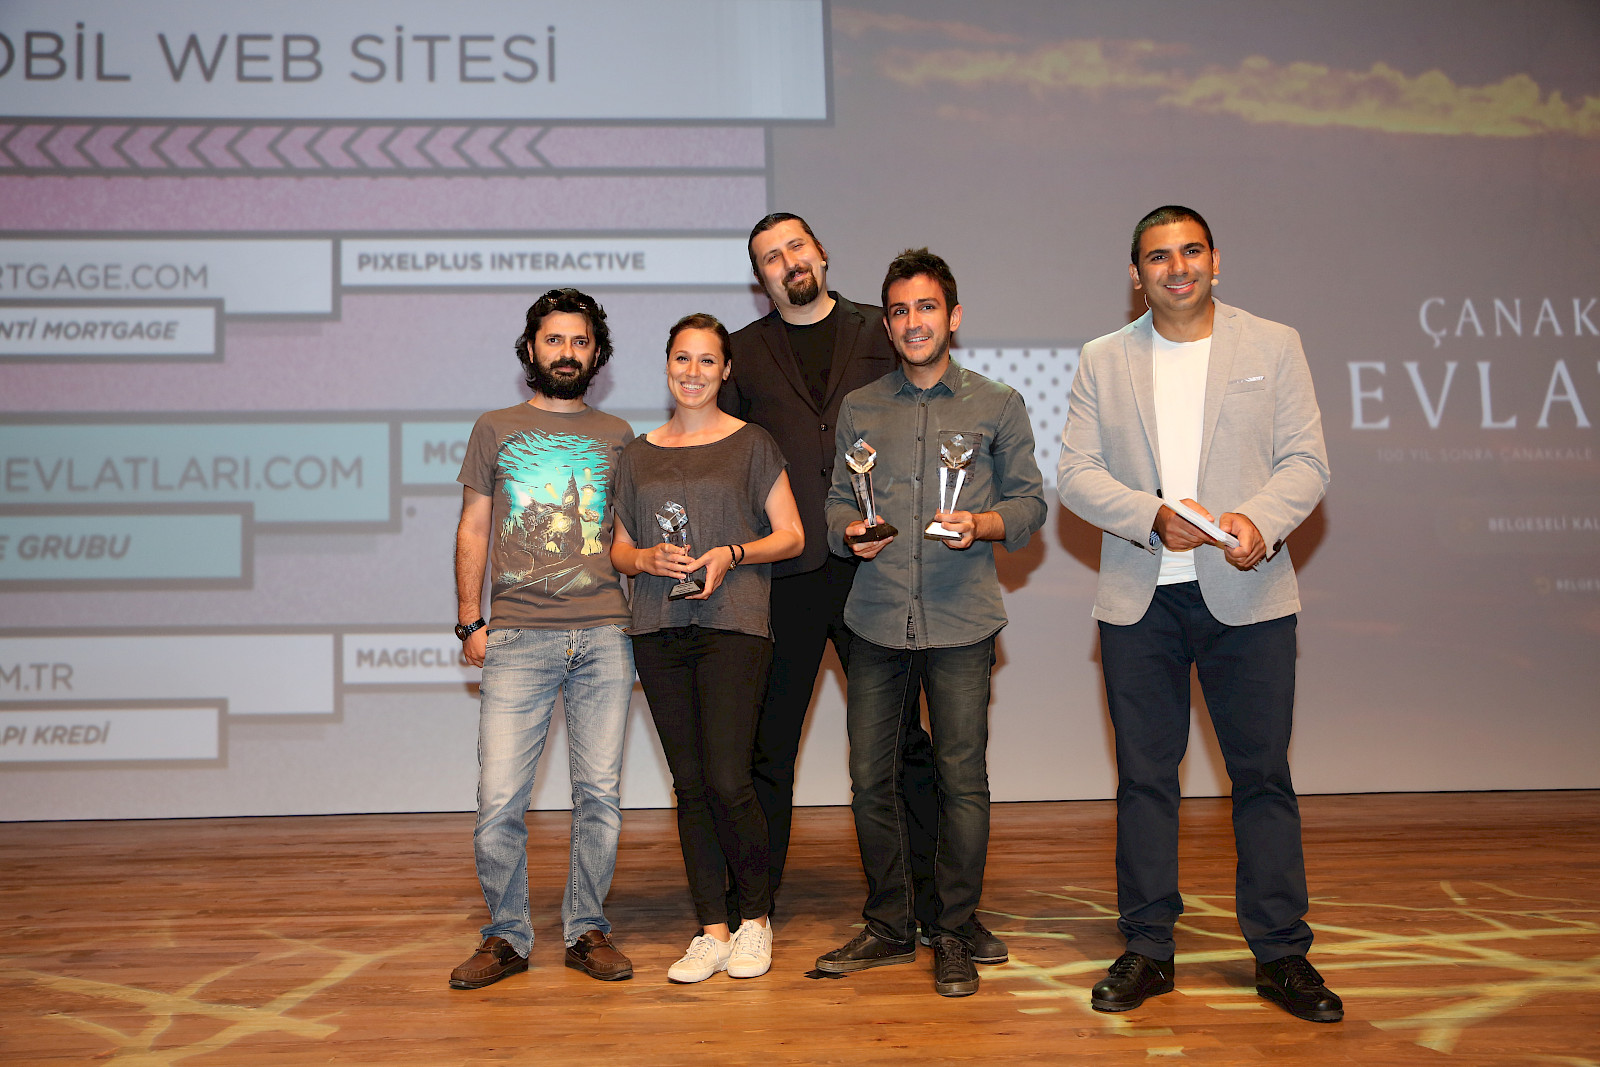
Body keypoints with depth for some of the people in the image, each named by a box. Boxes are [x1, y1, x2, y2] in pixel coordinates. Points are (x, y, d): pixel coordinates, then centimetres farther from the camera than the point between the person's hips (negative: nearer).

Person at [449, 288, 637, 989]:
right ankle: (506, 936, 11)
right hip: (518, 638, -1)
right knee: (499, 799, -5)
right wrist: (470, 621, 2)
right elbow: (472, 530, 11)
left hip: (605, 636, 1)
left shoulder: (617, 436, 15)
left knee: (599, 794, 3)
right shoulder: (495, 430, 13)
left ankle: (587, 931, 17)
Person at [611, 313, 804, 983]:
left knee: (727, 780, -10)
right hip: (659, 631, 4)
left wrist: (731, 555, -13)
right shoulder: (638, 454, 15)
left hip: (733, 625, -4)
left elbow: (790, 536, 4)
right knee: (690, 784, 5)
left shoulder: (750, 444, 5)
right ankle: (712, 931, 14)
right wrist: (648, 559, -4)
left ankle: (756, 919, 11)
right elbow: (619, 550, 18)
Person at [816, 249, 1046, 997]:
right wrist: (848, 531, -6)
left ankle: (954, 937, 14)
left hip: (960, 621, -2)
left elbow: (1029, 502, 7)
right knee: (870, 779, 5)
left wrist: (980, 524, -12)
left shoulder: (997, 405, 9)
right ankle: (888, 928, 21)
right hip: (876, 618, 3)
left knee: (962, 780, -1)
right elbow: (837, 502, 16)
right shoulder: (858, 409, 15)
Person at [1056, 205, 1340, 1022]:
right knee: (1143, 778, 7)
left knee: (1263, 777, 2)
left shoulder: (1272, 346, 7)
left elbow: (1307, 461, 1)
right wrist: (1153, 517, -14)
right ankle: (1147, 949, 19)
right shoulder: (1103, 360, 10)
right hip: (1137, 598, 1)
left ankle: (1281, 955, 14)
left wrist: (1260, 518, -18)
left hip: (1246, 592, -1)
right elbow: (1077, 472, 2)